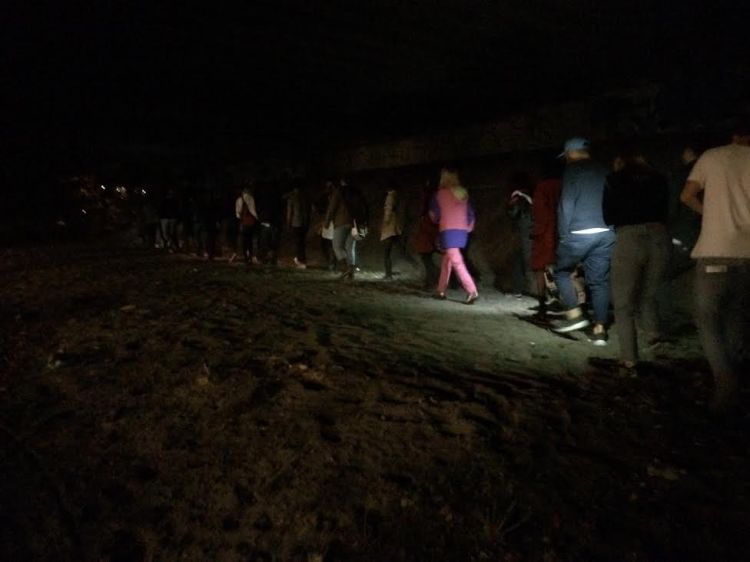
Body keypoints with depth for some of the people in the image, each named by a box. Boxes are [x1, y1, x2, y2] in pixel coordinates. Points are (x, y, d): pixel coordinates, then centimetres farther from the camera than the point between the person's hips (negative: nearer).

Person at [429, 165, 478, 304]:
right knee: (447, 260, 17)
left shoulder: (440, 194, -5)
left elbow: (434, 214, 1)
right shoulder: (464, 193, 10)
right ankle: (441, 291, 24)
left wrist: (437, 220, 22)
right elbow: (471, 213, 11)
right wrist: (468, 228, 19)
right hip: (462, 231, 7)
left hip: (448, 230, -6)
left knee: (457, 262, -11)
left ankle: (472, 291, -22)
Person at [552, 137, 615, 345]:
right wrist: (610, 225, 19)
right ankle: (600, 329, 6)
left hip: (579, 234, -5)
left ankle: (575, 314, 4)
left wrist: (563, 234, -2)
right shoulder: (604, 171, 16)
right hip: (606, 233, 5)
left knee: (562, 272, 13)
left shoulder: (573, 170, -1)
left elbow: (567, 204, -7)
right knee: (600, 280, 7)